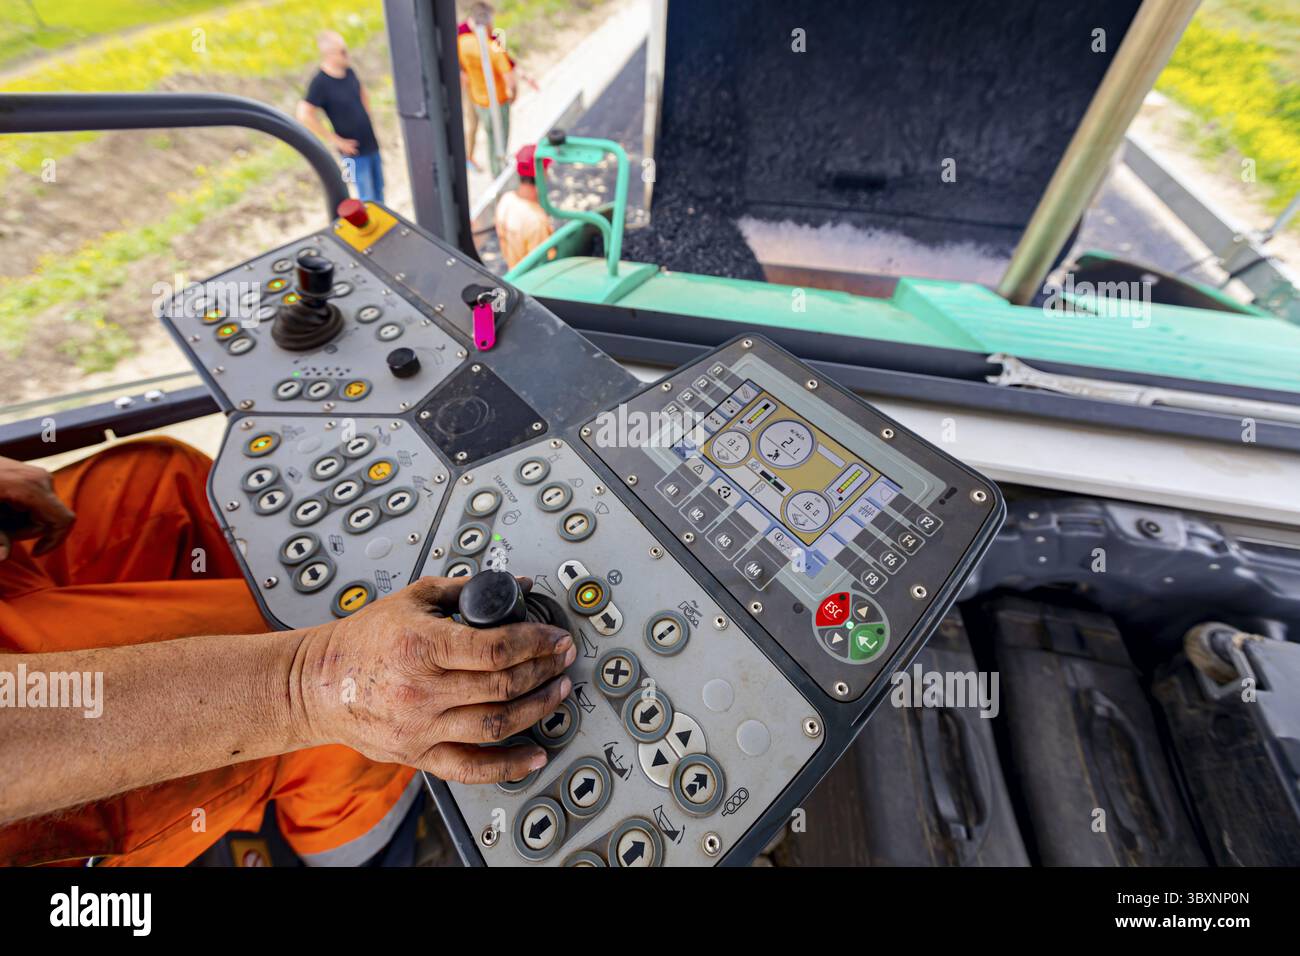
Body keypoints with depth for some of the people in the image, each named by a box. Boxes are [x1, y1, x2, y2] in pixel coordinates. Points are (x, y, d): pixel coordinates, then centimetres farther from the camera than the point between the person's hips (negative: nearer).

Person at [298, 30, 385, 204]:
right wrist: (334, 140, -17)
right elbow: (304, 116, -20)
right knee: (368, 201, -3)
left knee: (379, 197, 16)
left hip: (372, 144, 7)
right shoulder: (320, 82, -16)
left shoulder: (348, 71, 4)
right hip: (355, 151, -7)